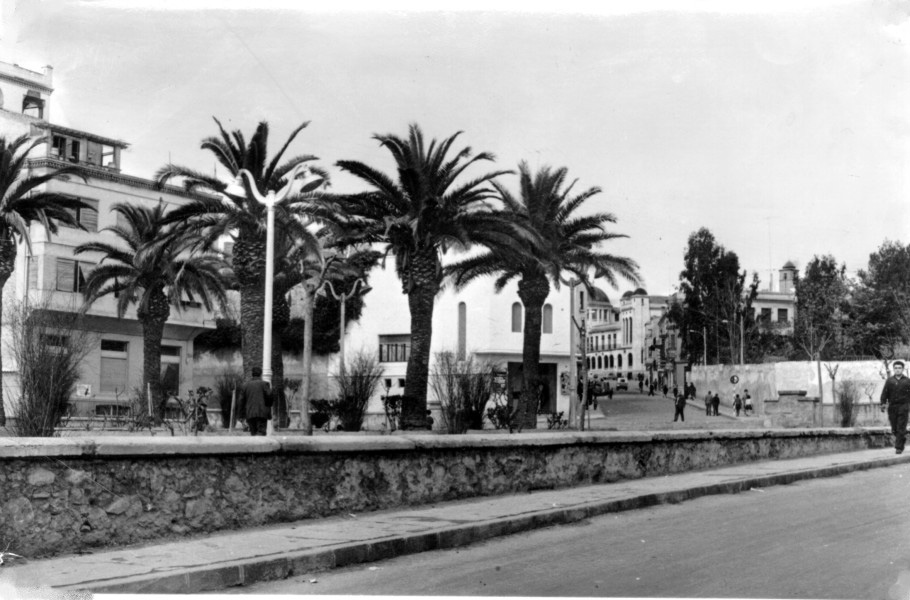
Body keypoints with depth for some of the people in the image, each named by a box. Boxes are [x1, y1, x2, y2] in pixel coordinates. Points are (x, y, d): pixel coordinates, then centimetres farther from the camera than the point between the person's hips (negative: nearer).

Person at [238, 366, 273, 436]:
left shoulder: (245, 385, 10)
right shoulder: (264, 384, -2)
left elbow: (241, 400, 10)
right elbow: (269, 397, -7)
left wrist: (241, 413, 15)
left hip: (249, 414, 4)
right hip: (261, 413, -4)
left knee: (253, 433, 11)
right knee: (261, 432, -6)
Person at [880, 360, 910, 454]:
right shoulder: (889, 380, 6)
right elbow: (884, 393, 2)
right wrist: (883, 403, -8)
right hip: (892, 407, 2)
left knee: (901, 428, -7)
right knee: (894, 429, 6)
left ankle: (899, 447, -3)